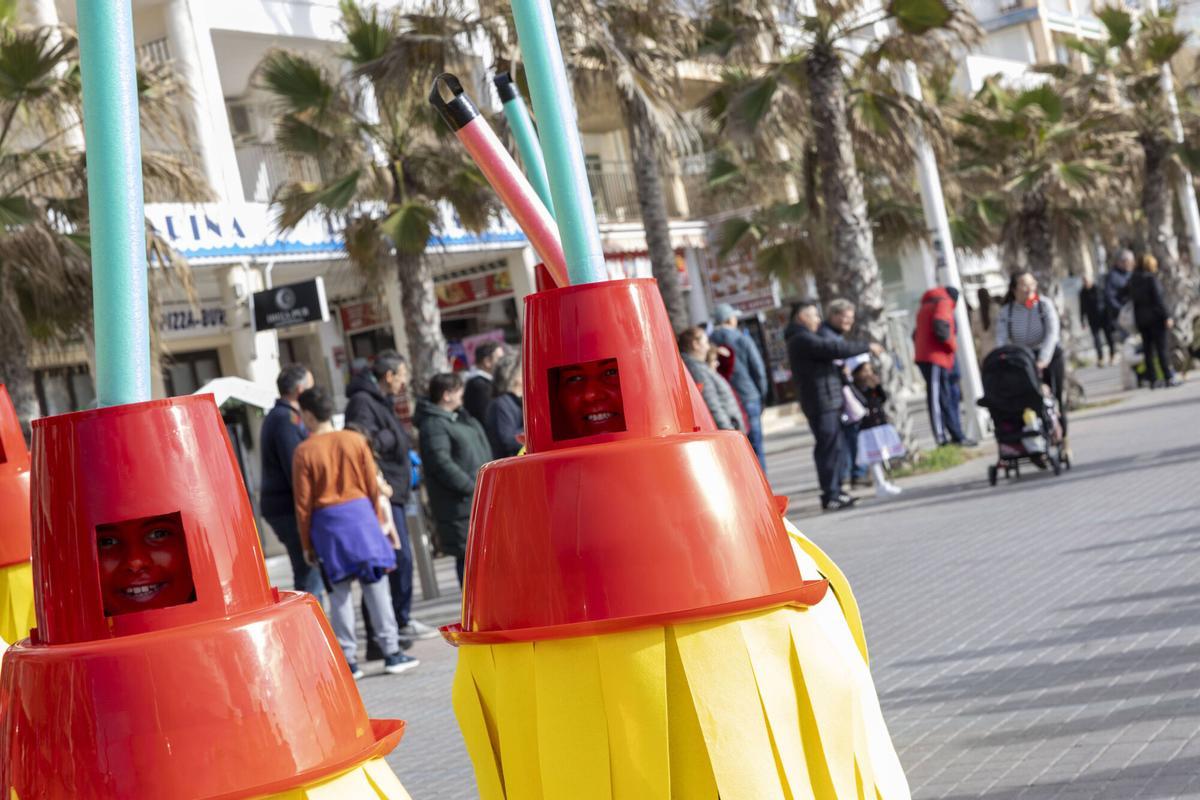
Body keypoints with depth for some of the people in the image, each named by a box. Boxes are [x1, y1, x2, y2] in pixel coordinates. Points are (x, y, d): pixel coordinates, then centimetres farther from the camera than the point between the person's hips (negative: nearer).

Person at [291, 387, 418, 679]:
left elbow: (304, 502, -3)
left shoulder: (304, 451, -4)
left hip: (326, 523, -1)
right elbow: (373, 485, 3)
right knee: (375, 584, 4)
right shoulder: (355, 440, 1)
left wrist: (307, 543, 6)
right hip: (360, 513, 1)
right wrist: (377, 521, 16)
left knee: (339, 590, 5)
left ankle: (348, 659, 5)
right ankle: (391, 652, 4)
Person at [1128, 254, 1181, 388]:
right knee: (1162, 348, -2)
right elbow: (1158, 299, -15)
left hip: (1140, 318, 6)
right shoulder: (1152, 278, -12)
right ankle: (1168, 378, -3)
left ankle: (1152, 379, 9)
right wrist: (1167, 316, -13)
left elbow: (1132, 299, 9)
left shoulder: (1133, 280, 7)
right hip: (1155, 316, -6)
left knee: (1148, 349, 8)